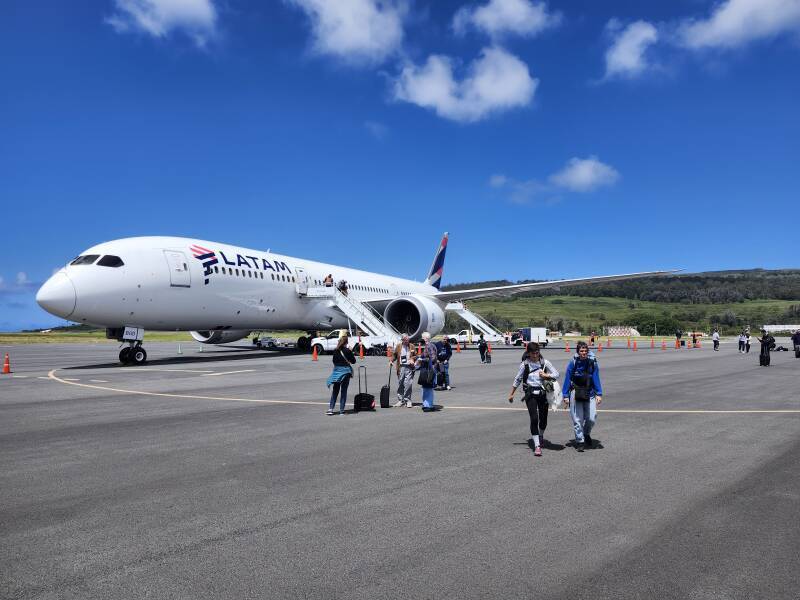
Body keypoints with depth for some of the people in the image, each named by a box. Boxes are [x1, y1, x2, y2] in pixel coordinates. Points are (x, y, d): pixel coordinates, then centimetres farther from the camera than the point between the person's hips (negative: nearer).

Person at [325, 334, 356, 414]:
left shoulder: (336, 351, 1)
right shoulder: (347, 351, -11)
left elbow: (334, 361, 10)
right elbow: (353, 361, -4)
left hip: (336, 371, 4)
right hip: (345, 371, -4)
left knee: (335, 390, 11)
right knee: (344, 391, 4)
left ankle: (330, 408, 5)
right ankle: (341, 410, 6)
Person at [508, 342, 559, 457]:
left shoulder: (545, 362, -1)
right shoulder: (524, 364, -4)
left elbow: (556, 374, 3)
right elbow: (517, 380, 5)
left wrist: (546, 375, -14)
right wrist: (511, 394, 9)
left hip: (543, 393, 2)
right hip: (530, 394, -2)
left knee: (543, 419, 11)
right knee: (534, 418, -14)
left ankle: (541, 437, 43)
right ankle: (537, 446, -8)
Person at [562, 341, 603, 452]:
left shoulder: (592, 362, -4)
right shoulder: (573, 363, -8)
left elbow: (596, 378, 1)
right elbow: (567, 379, -2)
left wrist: (599, 394, -5)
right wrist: (565, 395, -2)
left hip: (590, 394, 1)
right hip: (576, 394, -1)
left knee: (592, 418, 0)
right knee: (577, 419, 0)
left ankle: (586, 434, 30)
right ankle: (580, 441, 14)